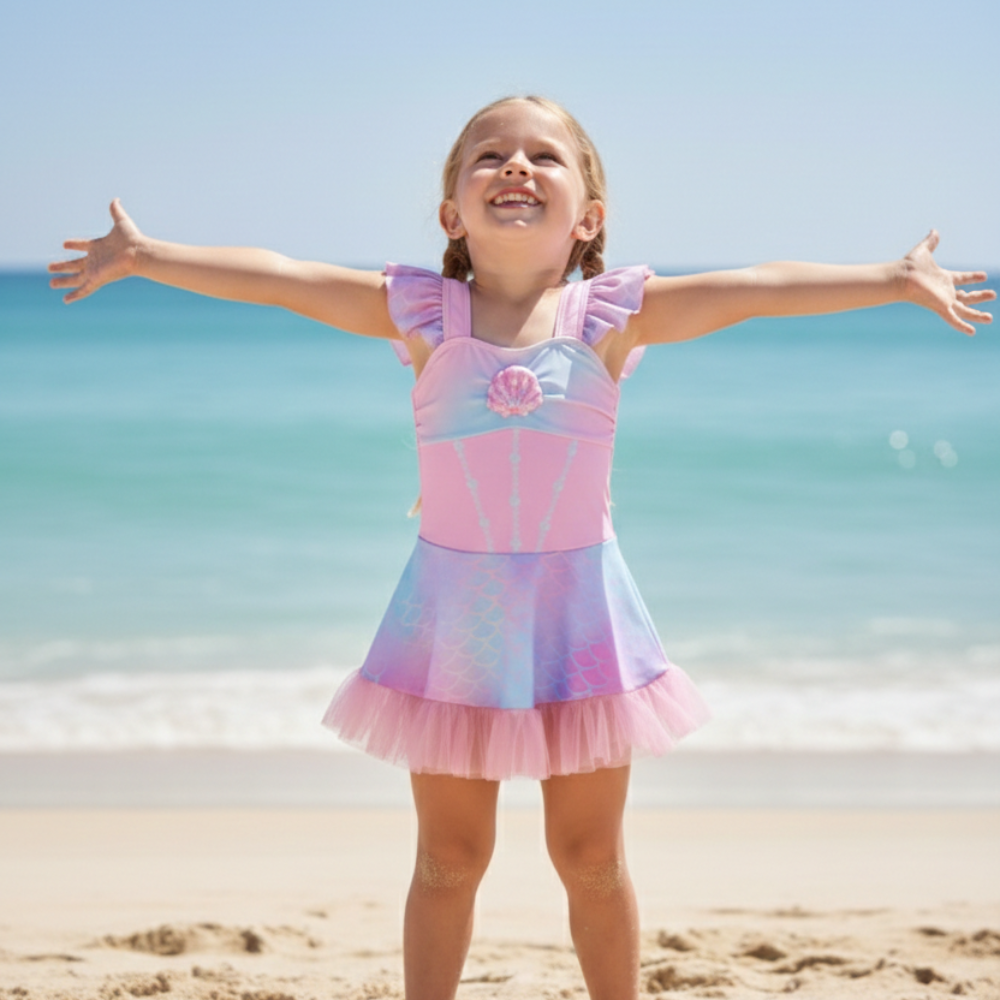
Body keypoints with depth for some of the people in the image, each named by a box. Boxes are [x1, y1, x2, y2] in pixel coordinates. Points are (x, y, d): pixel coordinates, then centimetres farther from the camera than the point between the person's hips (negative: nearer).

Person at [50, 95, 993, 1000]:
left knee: (591, 860, 11)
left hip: (578, 609, 0)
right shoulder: (423, 315, -2)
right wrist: (145, 255, -4)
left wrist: (898, 279, -8)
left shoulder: (609, 316, -3)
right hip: (451, 615, 0)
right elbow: (273, 277, -3)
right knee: (447, 859, 12)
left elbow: (758, 288, -6)